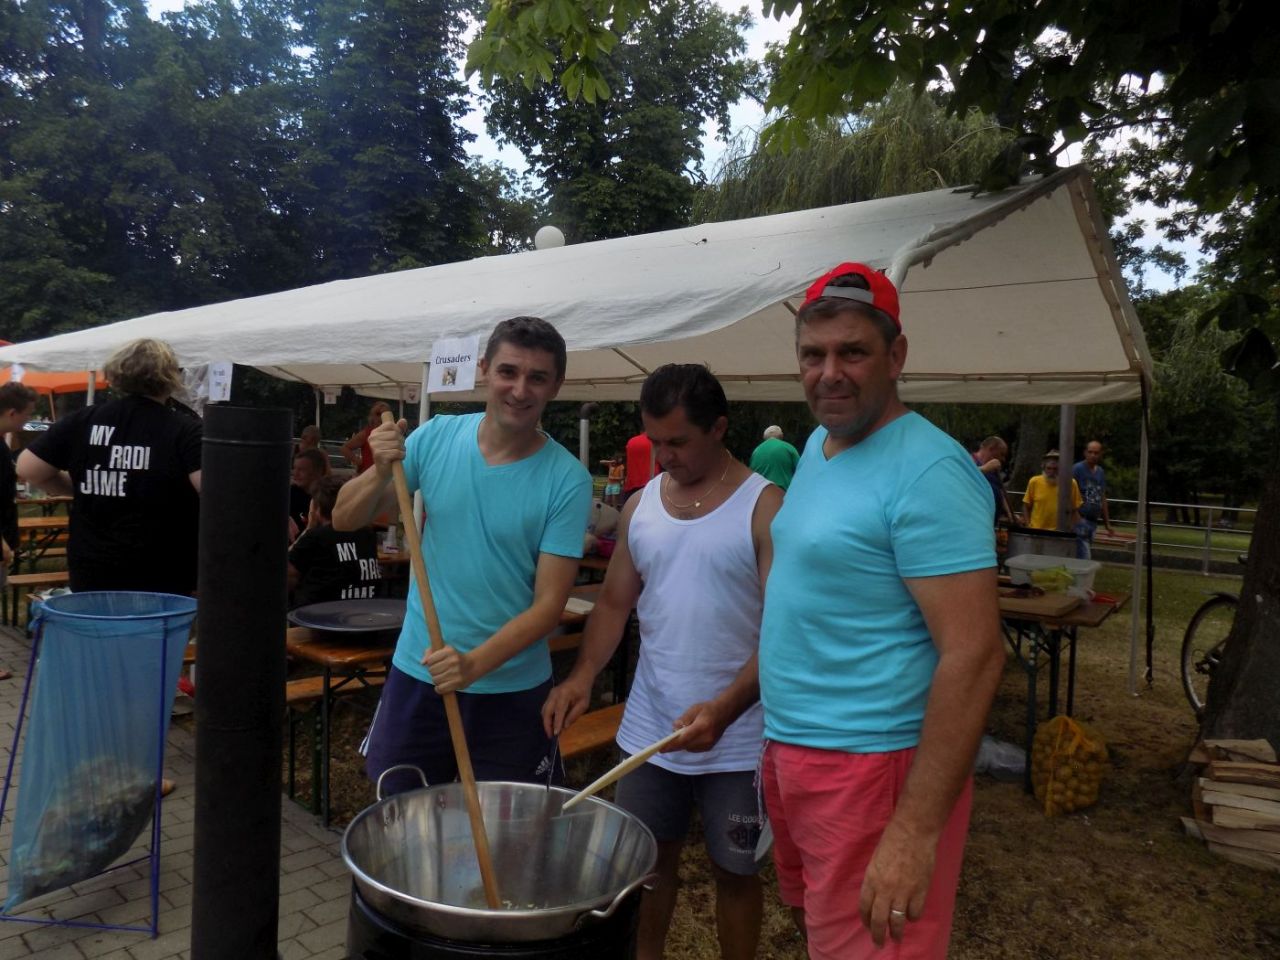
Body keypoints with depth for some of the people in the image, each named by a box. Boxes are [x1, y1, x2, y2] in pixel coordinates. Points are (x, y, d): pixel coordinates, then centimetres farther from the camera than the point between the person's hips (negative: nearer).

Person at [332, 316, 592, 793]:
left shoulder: (566, 479, -14)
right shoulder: (437, 437, -5)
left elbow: (549, 604, -15)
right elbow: (345, 519, -3)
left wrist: (475, 664, -28)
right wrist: (382, 472, -22)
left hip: (512, 690, -2)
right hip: (417, 674, 2)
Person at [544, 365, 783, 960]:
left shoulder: (765, 507, -12)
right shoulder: (640, 507, 4)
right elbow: (614, 604, 7)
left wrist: (724, 709, -28)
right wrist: (583, 675, -10)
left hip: (736, 740, -4)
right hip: (649, 730, 4)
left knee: (733, 870, 14)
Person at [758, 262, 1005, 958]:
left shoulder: (926, 471, -19)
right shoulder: (817, 445, 8)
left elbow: (973, 656, -23)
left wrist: (916, 829, -26)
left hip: (871, 767, -8)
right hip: (787, 748, 8)